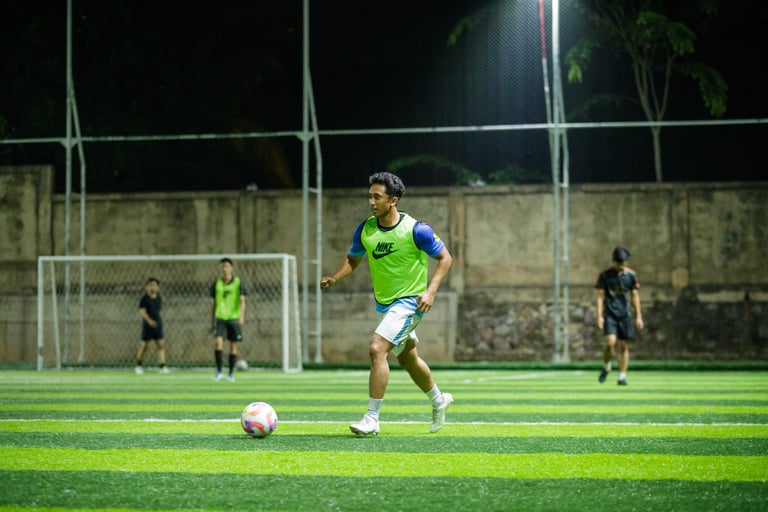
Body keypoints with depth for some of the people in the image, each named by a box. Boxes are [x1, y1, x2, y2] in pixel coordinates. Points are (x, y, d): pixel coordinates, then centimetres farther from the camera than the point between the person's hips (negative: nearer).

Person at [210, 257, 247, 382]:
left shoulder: (238, 283, -2)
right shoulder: (217, 284, 7)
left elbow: (242, 300, -9)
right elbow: (215, 303, 15)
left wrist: (242, 315, -24)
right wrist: (212, 320, 15)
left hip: (234, 318, -1)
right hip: (220, 318, 2)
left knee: (233, 345, 4)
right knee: (218, 342, -15)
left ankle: (231, 373, 13)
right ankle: (219, 371, -11)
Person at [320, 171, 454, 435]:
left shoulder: (415, 230, -19)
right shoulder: (365, 229, -4)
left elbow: (444, 258, -9)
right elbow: (353, 258, 12)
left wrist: (430, 291, -20)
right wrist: (335, 277, -7)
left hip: (409, 302, -7)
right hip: (383, 303, 7)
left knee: (376, 349, -23)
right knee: (407, 358, 21)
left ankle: (371, 419, -19)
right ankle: (439, 401, 47)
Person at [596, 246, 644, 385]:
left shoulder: (631, 275, 4)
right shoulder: (605, 275, -2)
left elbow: (635, 296, 10)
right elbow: (600, 297, -1)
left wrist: (638, 317, 7)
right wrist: (599, 316, -8)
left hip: (625, 315, 2)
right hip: (610, 314, -2)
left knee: (624, 346, 1)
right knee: (610, 342, -18)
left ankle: (622, 376, 7)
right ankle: (606, 367, 7)